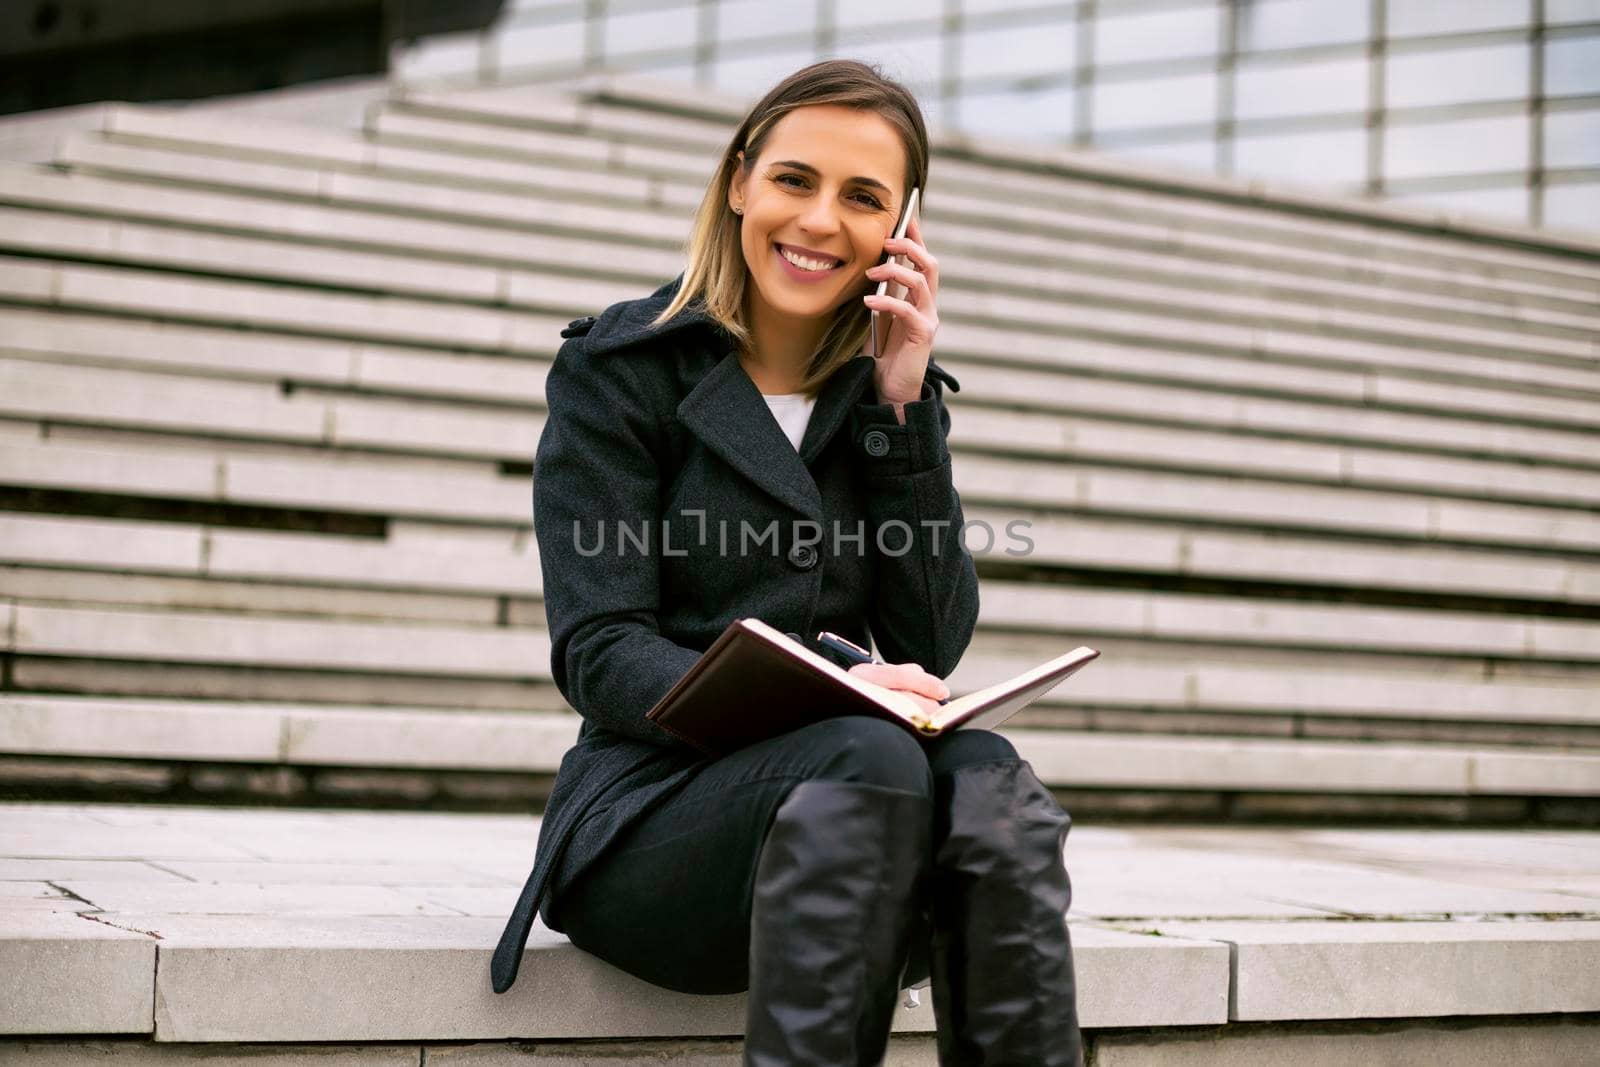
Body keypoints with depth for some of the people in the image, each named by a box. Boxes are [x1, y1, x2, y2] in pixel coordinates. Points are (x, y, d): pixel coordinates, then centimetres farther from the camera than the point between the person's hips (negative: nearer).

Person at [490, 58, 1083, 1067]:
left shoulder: (893, 389, 15)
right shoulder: (620, 370, 3)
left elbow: (933, 647, 5)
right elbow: (600, 656, -7)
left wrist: (903, 407, -2)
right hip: (653, 812, -3)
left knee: (991, 784, -30)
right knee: (870, 759, -34)